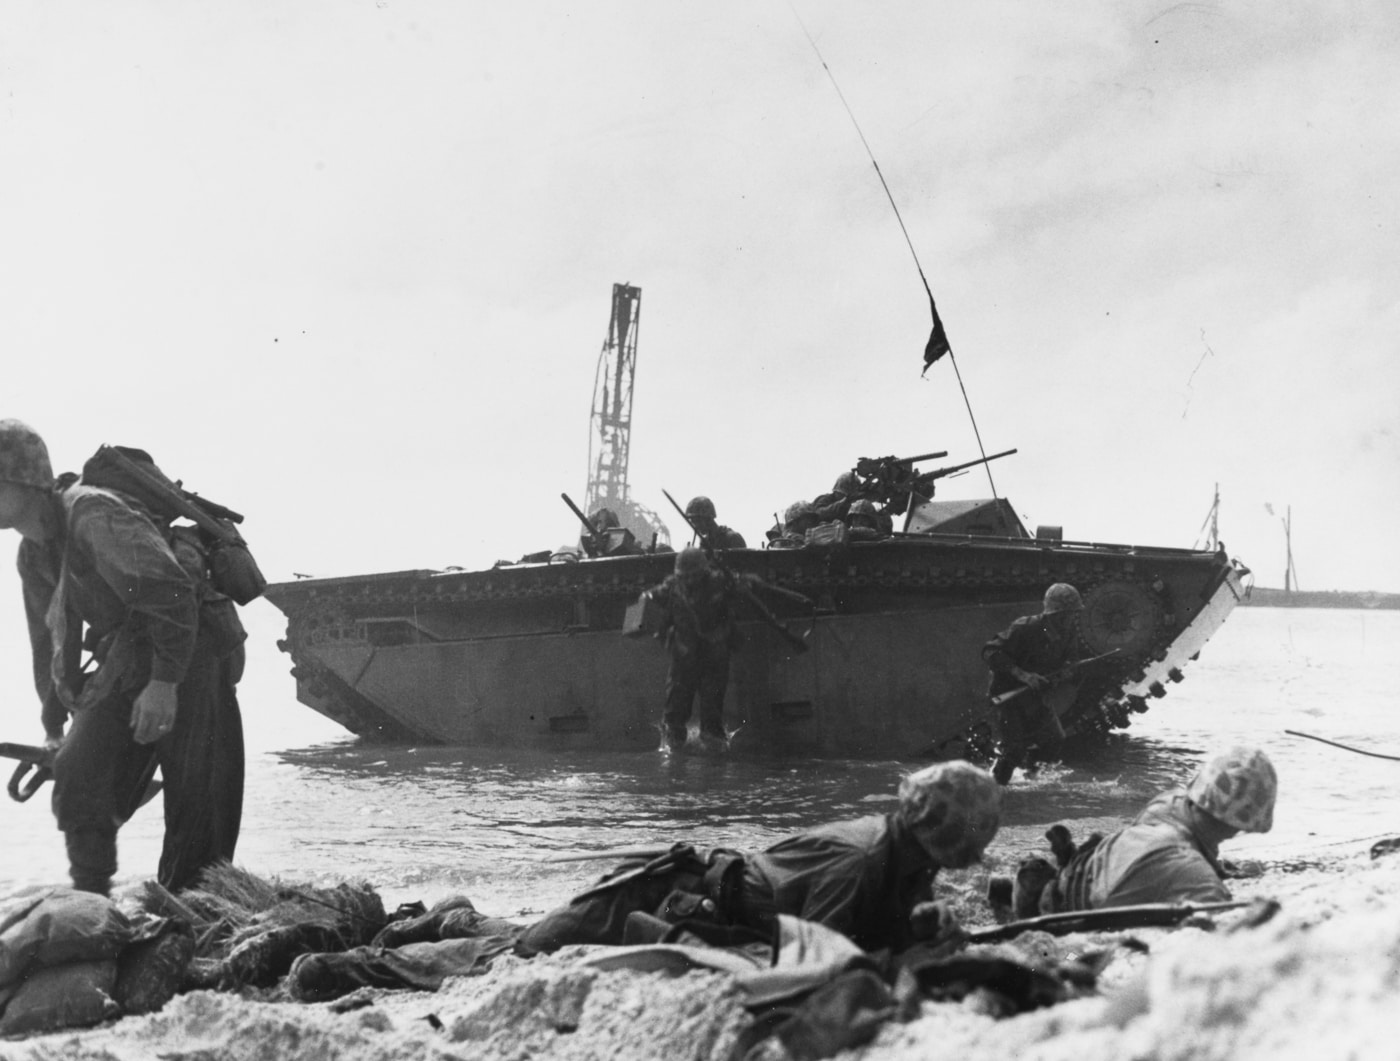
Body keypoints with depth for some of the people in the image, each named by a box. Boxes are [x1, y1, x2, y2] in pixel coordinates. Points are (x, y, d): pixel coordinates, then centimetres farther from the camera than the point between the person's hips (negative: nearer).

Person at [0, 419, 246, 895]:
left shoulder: (92, 516, -21)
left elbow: (174, 592, -27)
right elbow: (47, 639, 22)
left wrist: (164, 684, -26)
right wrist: (53, 726, 24)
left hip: (189, 650, -8)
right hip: (126, 658, 8)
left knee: (197, 806, -7)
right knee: (78, 777, -5)